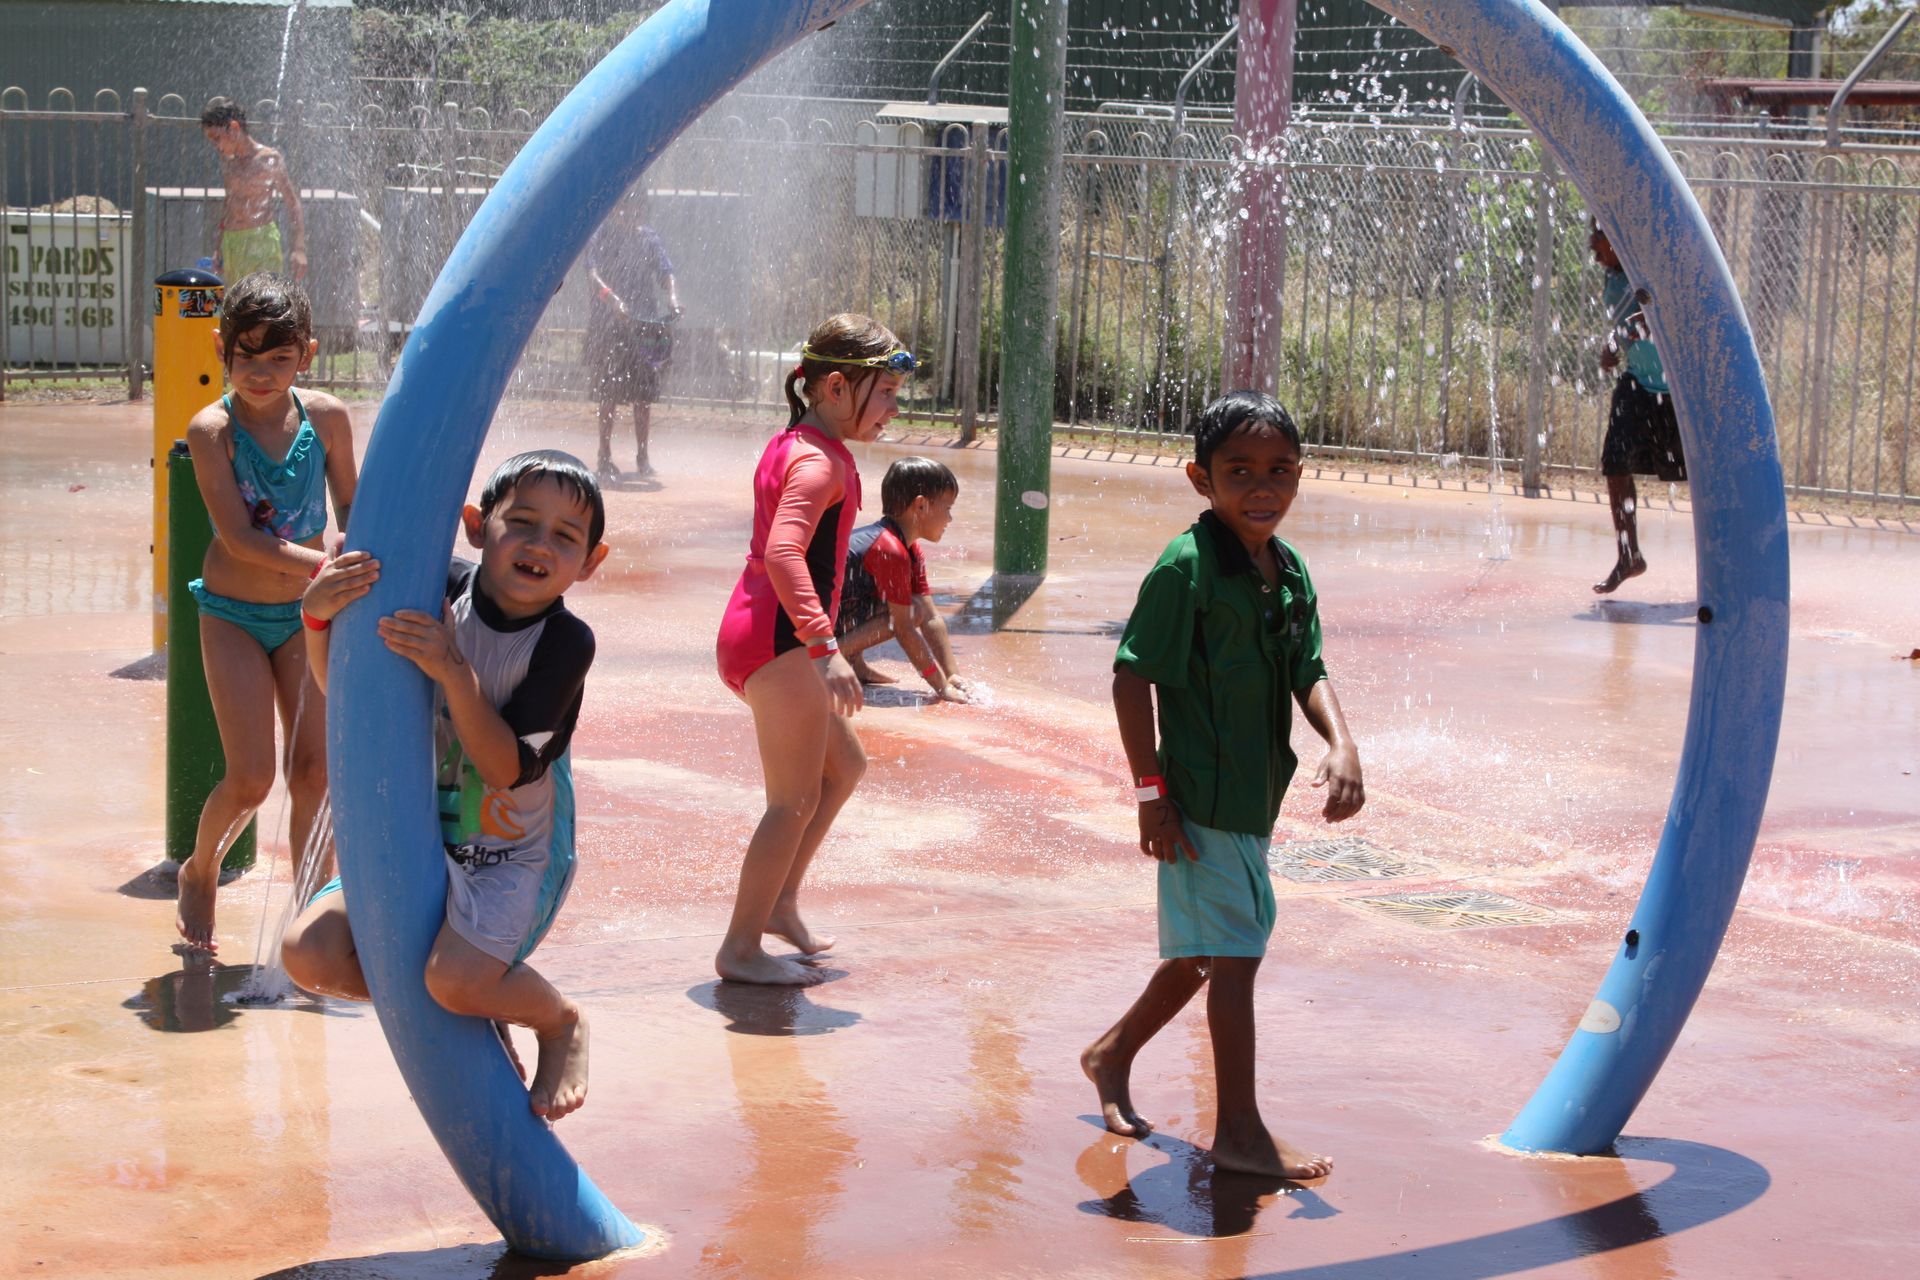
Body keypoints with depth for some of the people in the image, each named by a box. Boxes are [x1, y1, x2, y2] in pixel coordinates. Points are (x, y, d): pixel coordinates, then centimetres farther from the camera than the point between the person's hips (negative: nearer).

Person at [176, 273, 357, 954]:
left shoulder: (326, 418, -6)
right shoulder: (211, 429, -16)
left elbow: (351, 511, 8)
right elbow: (240, 539, -24)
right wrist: (331, 568, -33)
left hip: (305, 615, 3)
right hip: (232, 615, -3)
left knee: (314, 769, -2)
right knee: (251, 778, -7)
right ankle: (198, 874, 23)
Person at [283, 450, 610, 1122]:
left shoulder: (567, 642, -16)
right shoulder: (438, 592, -8)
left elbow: (508, 769, -22)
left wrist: (453, 671, -33)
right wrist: (319, 618, -21)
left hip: (513, 853, -4)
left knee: (457, 976, -30)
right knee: (310, 952, -13)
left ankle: (561, 1022, 5)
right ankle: (474, 1017, 10)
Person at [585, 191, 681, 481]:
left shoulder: (650, 238, 12)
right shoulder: (601, 235, -2)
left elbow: (666, 272, 3)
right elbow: (593, 271, -15)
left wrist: (673, 299, -18)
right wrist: (611, 298, -34)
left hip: (647, 322, 4)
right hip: (608, 323, -4)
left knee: (645, 393, 3)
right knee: (609, 392, -4)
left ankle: (642, 457, 12)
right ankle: (605, 457, 2)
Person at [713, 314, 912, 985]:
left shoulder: (790, 446, 15)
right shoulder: (821, 462, -17)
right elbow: (784, 553, -32)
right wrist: (826, 646, -37)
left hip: (755, 634, 10)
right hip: (781, 640, -10)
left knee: (844, 765, 21)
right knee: (796, 800, -3)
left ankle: (779, 902, 24)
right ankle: (741, 949, 2)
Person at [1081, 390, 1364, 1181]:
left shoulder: (1290, 571, 7)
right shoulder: (1187, 567, -17)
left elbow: (1308, 672, 9)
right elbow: (1132, 677, -15)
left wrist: (1342, 745, -10)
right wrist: (1152, 791, -16)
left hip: (1254, 796, 8)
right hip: (1200, 799, -8)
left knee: (1203, 951, 19)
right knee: (1233, 956, -4)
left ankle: (1114, 1053, 39)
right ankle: (1240, 1131, 5)